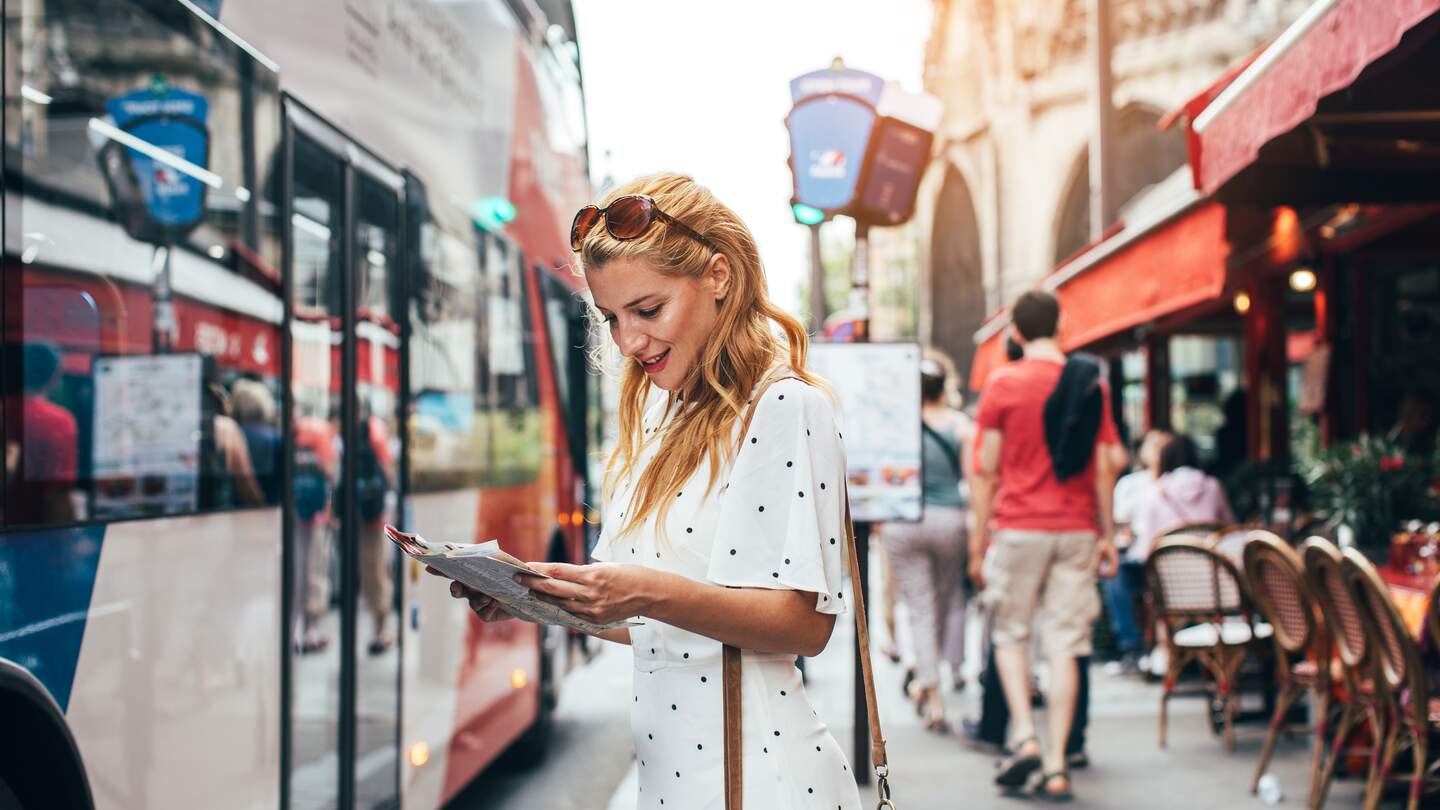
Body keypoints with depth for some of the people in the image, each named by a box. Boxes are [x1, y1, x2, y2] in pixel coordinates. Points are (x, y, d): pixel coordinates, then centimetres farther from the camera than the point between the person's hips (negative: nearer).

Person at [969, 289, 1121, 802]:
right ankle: (1056, 766, 1)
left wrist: (978, 542, 2)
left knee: (1010, 635, 13)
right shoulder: (1091, 383, 5)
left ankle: (1024, 738, -4)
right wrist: (1107, 536, 11)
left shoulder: (1002, 383, -2)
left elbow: (985, 471, -3)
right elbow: (1104, 466, 5)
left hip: (1019, 528, -2)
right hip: (1076, 529, 2)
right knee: (1065, 646, 3)